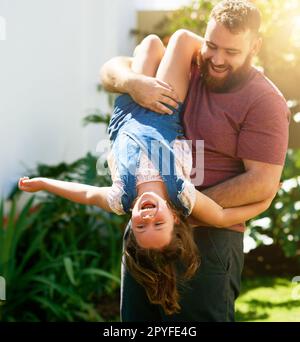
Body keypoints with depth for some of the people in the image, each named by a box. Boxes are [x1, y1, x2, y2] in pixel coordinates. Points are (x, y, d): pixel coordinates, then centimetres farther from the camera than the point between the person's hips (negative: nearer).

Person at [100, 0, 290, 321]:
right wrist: (133, 82, -14)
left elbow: (263, 183, -16)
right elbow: (111, 70, 11)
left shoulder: (263, 101, -10)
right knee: (136, 318, 14)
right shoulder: (185, 71, 9)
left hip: (206, 238, -6)